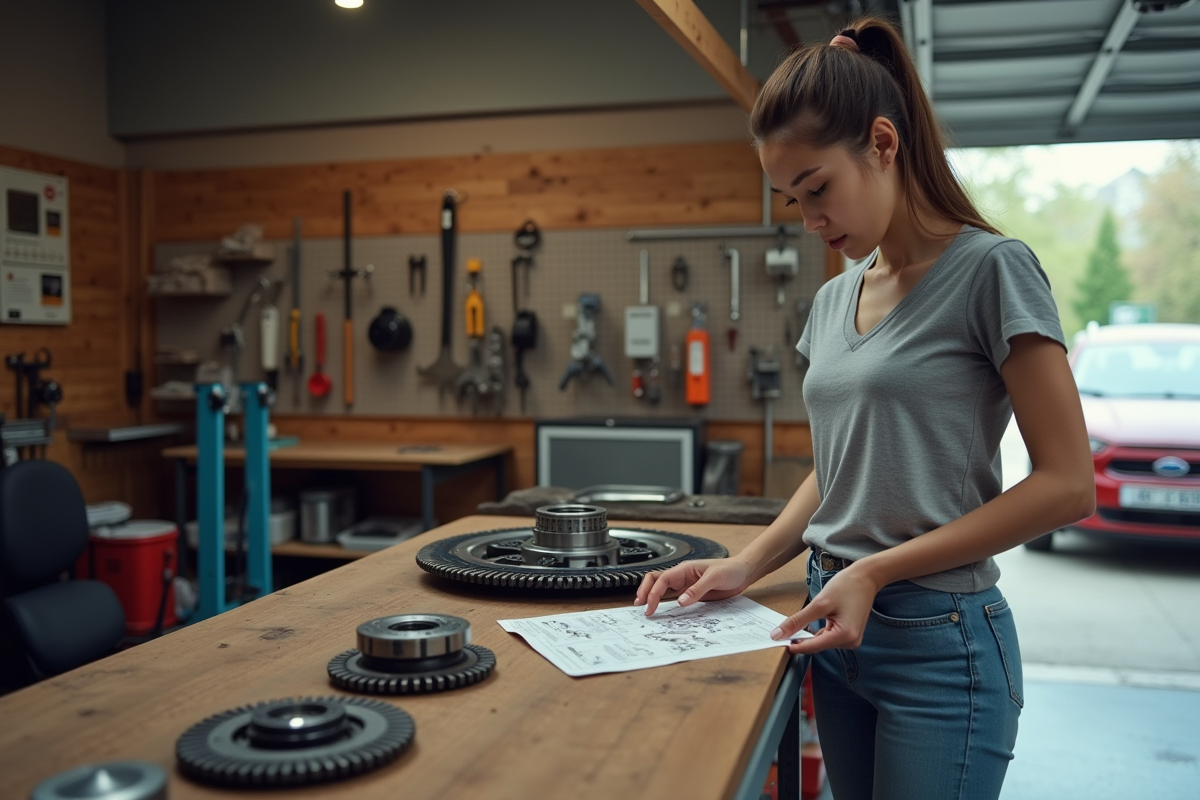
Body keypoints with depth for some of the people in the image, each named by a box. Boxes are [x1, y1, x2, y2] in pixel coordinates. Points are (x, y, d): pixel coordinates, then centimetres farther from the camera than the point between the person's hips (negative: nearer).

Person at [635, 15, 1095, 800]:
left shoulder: (990, 268, -11)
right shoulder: (833, 299, 9)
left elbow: (1066, 485, -13)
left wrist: (877, 569, -17)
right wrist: (745, 566, 1)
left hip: (938, 639, -6)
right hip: (836, 630, 6)